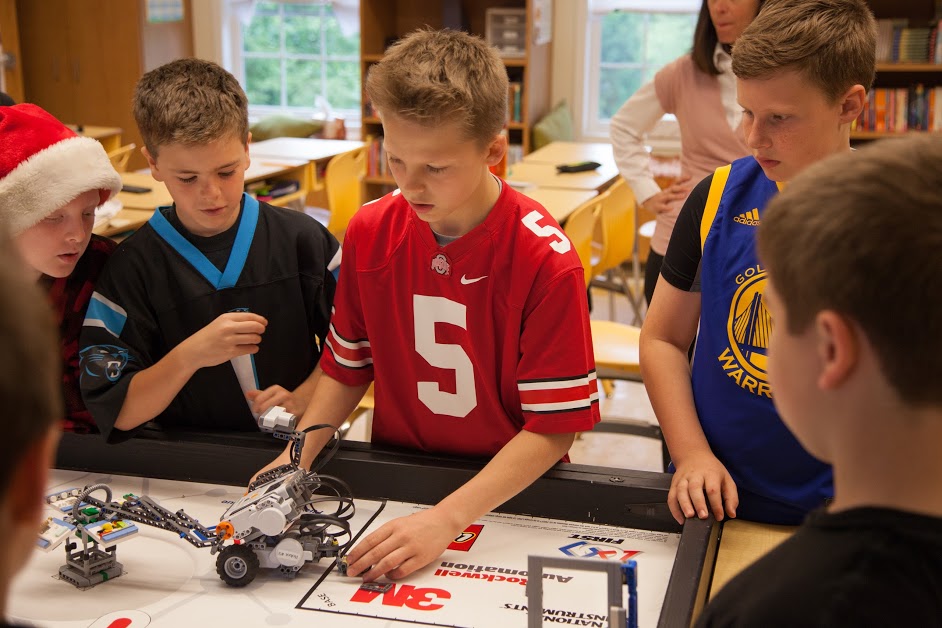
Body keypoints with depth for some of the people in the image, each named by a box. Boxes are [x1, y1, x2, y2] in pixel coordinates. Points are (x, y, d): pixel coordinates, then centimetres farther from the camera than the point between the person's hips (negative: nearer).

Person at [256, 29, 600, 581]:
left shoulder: (546, 261, -17)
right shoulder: (370, 233, -3)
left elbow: (553, 427, -17)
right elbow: (348, 367, 9)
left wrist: (447, 517, -26)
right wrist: (300, 453, -7)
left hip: (511, 494, -3)